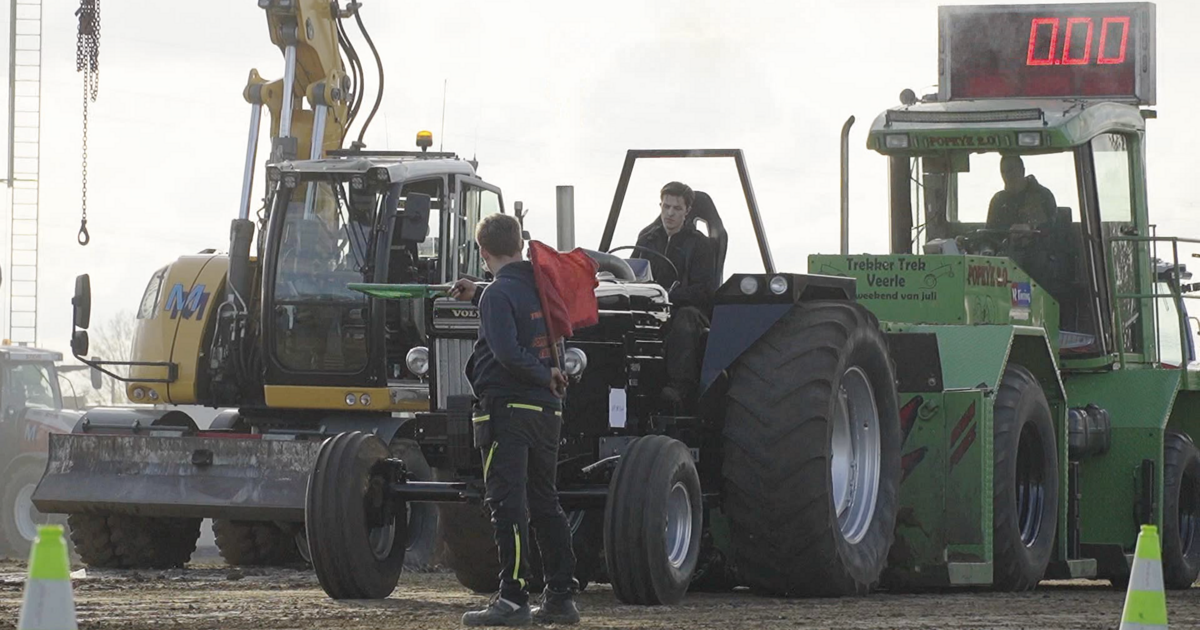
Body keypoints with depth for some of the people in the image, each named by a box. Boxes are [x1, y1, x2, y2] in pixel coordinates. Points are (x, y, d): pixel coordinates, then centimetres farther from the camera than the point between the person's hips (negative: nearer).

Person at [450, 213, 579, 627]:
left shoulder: (499, 293, -11)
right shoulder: (538, 285, 11)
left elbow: (507, 352, -22)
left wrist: (545, 375, -8)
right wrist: (478, 296, 38)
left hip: (508, 409, -8)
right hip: (546, 409, 8)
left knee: (508, 504, -7)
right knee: (544, 503, 14)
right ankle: (561, 597, 14)